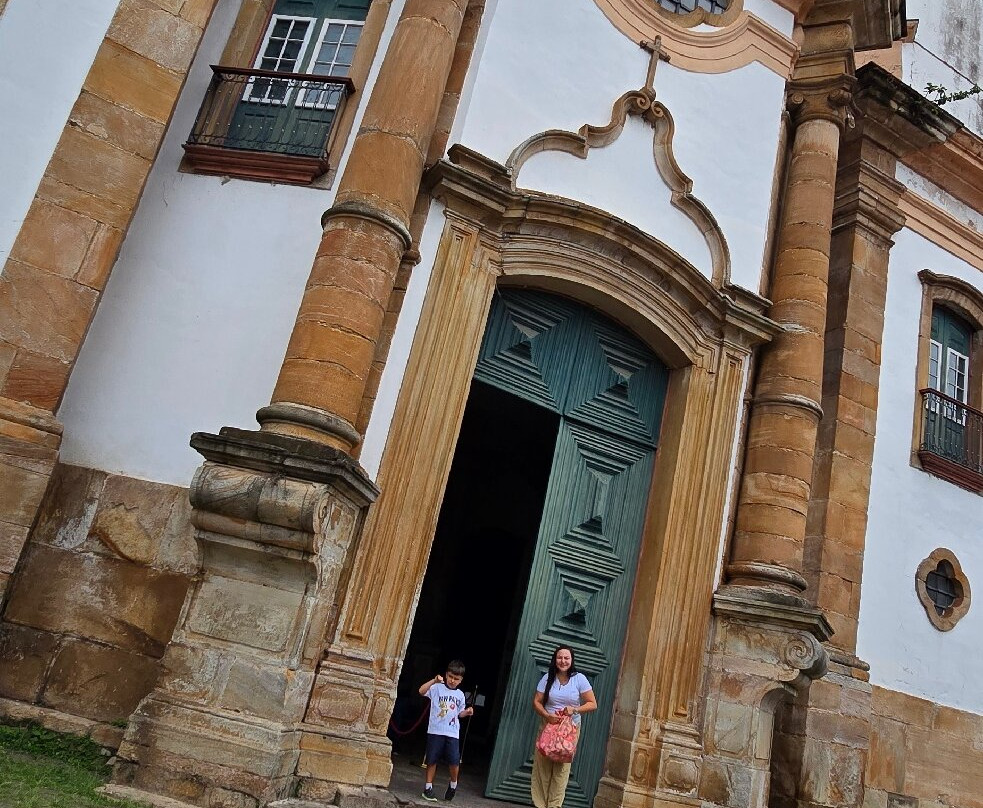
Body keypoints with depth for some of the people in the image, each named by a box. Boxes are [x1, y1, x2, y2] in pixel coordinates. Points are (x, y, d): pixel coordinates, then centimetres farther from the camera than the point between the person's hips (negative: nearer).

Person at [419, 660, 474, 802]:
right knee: (432, 760, 4)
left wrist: (467, 712, 1)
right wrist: (434, 680, -28)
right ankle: (428, 788, 18)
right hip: (435, 731, -3)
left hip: (452, 733, 3)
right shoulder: (437, 688, -2)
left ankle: (453, 784, 22)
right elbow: (421, 691, -18)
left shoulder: (460, 695, 12)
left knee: (454, 761, -4)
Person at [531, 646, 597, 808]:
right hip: (548, 725, 1)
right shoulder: (548, 678, -2)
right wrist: (547, 716, -19)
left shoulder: (579, 679, -6)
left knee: (561, 769, -3)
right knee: (542, 767, -1)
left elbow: (592, 704, -5)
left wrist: (575, 710, -21)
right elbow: (536, 702, -1)